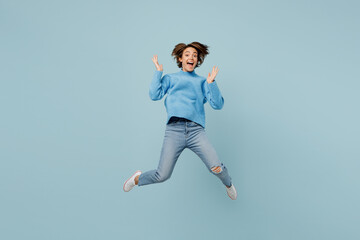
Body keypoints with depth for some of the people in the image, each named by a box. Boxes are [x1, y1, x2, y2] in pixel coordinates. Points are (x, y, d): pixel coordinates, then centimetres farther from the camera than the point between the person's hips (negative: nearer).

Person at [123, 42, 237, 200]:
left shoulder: (202, 81, 21)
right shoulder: (170, 78, 21)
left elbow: (217, 105, 9)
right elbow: (154, 95, 4)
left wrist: (211, 82, 0)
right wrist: (158, 71, 8)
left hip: (196, 130, 1)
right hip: (174, 129, -1)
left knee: (216, 168, -16)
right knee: (162, 176, -5)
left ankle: (228, 184, 20)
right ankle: (138, 178, 28)